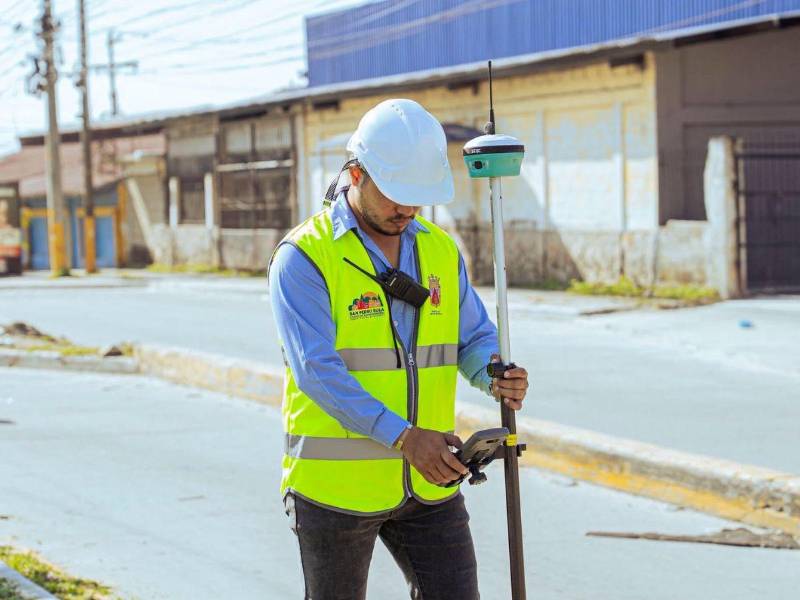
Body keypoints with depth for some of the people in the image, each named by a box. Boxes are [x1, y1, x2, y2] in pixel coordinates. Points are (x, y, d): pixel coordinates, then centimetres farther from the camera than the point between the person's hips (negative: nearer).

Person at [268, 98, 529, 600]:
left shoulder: (440, 249, 7)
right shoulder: (304, 257, -12)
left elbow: (476, 338, 9)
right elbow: (318, 369, -21)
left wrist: (498, 375, -16)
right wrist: (403, 436, -29)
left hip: (428, 484, 4)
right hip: (336, 484, -4)